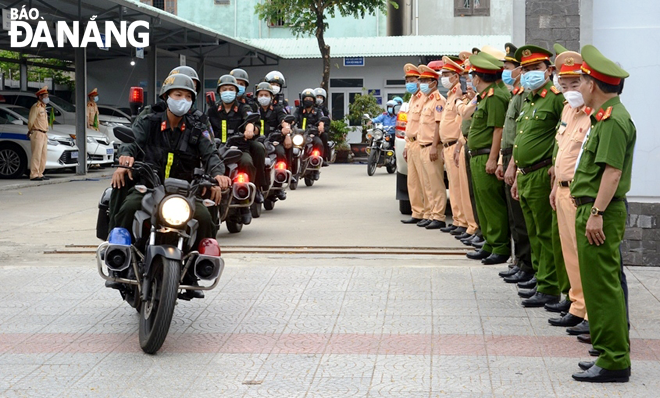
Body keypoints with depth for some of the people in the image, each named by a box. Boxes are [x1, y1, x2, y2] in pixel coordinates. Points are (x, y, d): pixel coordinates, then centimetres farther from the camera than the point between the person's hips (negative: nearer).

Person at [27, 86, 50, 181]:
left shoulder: (43, 107, 20)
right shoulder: (36, 107, -10)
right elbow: (31, 121, -12)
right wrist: (30, 131, 1)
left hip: (44, 134, 9)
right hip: (37, 133, -9)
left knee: (43, 155, 10)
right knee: (36, 155, -10)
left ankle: (40, 174, 16)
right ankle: (34, 175, -10)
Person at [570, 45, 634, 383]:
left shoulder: (613, 120, -16)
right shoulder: (604, 116, 16)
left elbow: (613, 171, -23)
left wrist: (597, 212, -26)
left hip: (602, 214, -11)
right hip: (592, 210, 11)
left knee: (603, 285, -8)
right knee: (598, 285, 15)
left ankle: (614, 362, -3)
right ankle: (609, 351, 23)